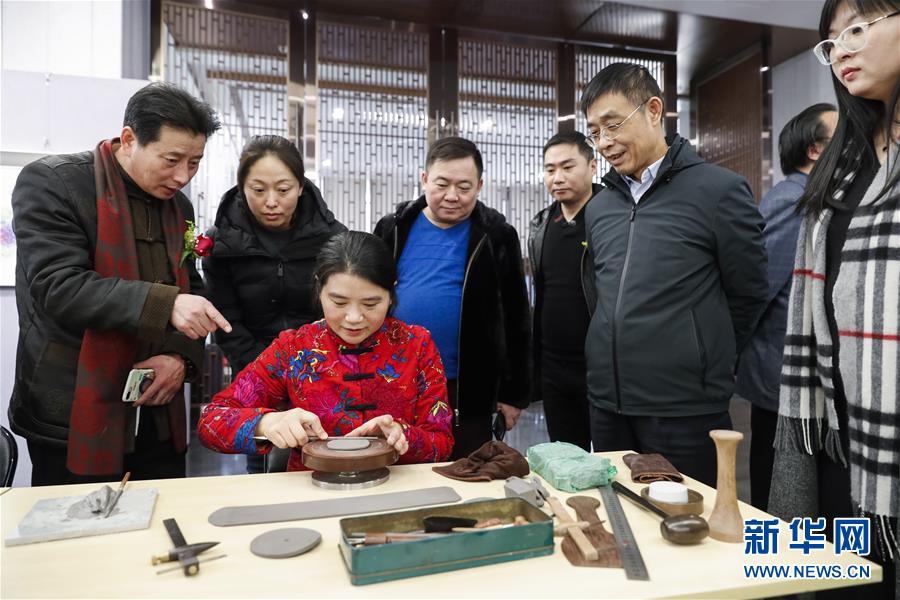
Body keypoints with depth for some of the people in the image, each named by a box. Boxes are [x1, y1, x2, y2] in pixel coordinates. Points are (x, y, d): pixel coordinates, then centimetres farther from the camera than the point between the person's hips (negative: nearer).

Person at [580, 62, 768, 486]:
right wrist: (618, 357, 12)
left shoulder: (719, 190, -6)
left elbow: (748, 294, -1)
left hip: (685, 408, -5)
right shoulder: (598, 208, 11)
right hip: (606, 403, 6)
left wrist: (702, 362, 6)